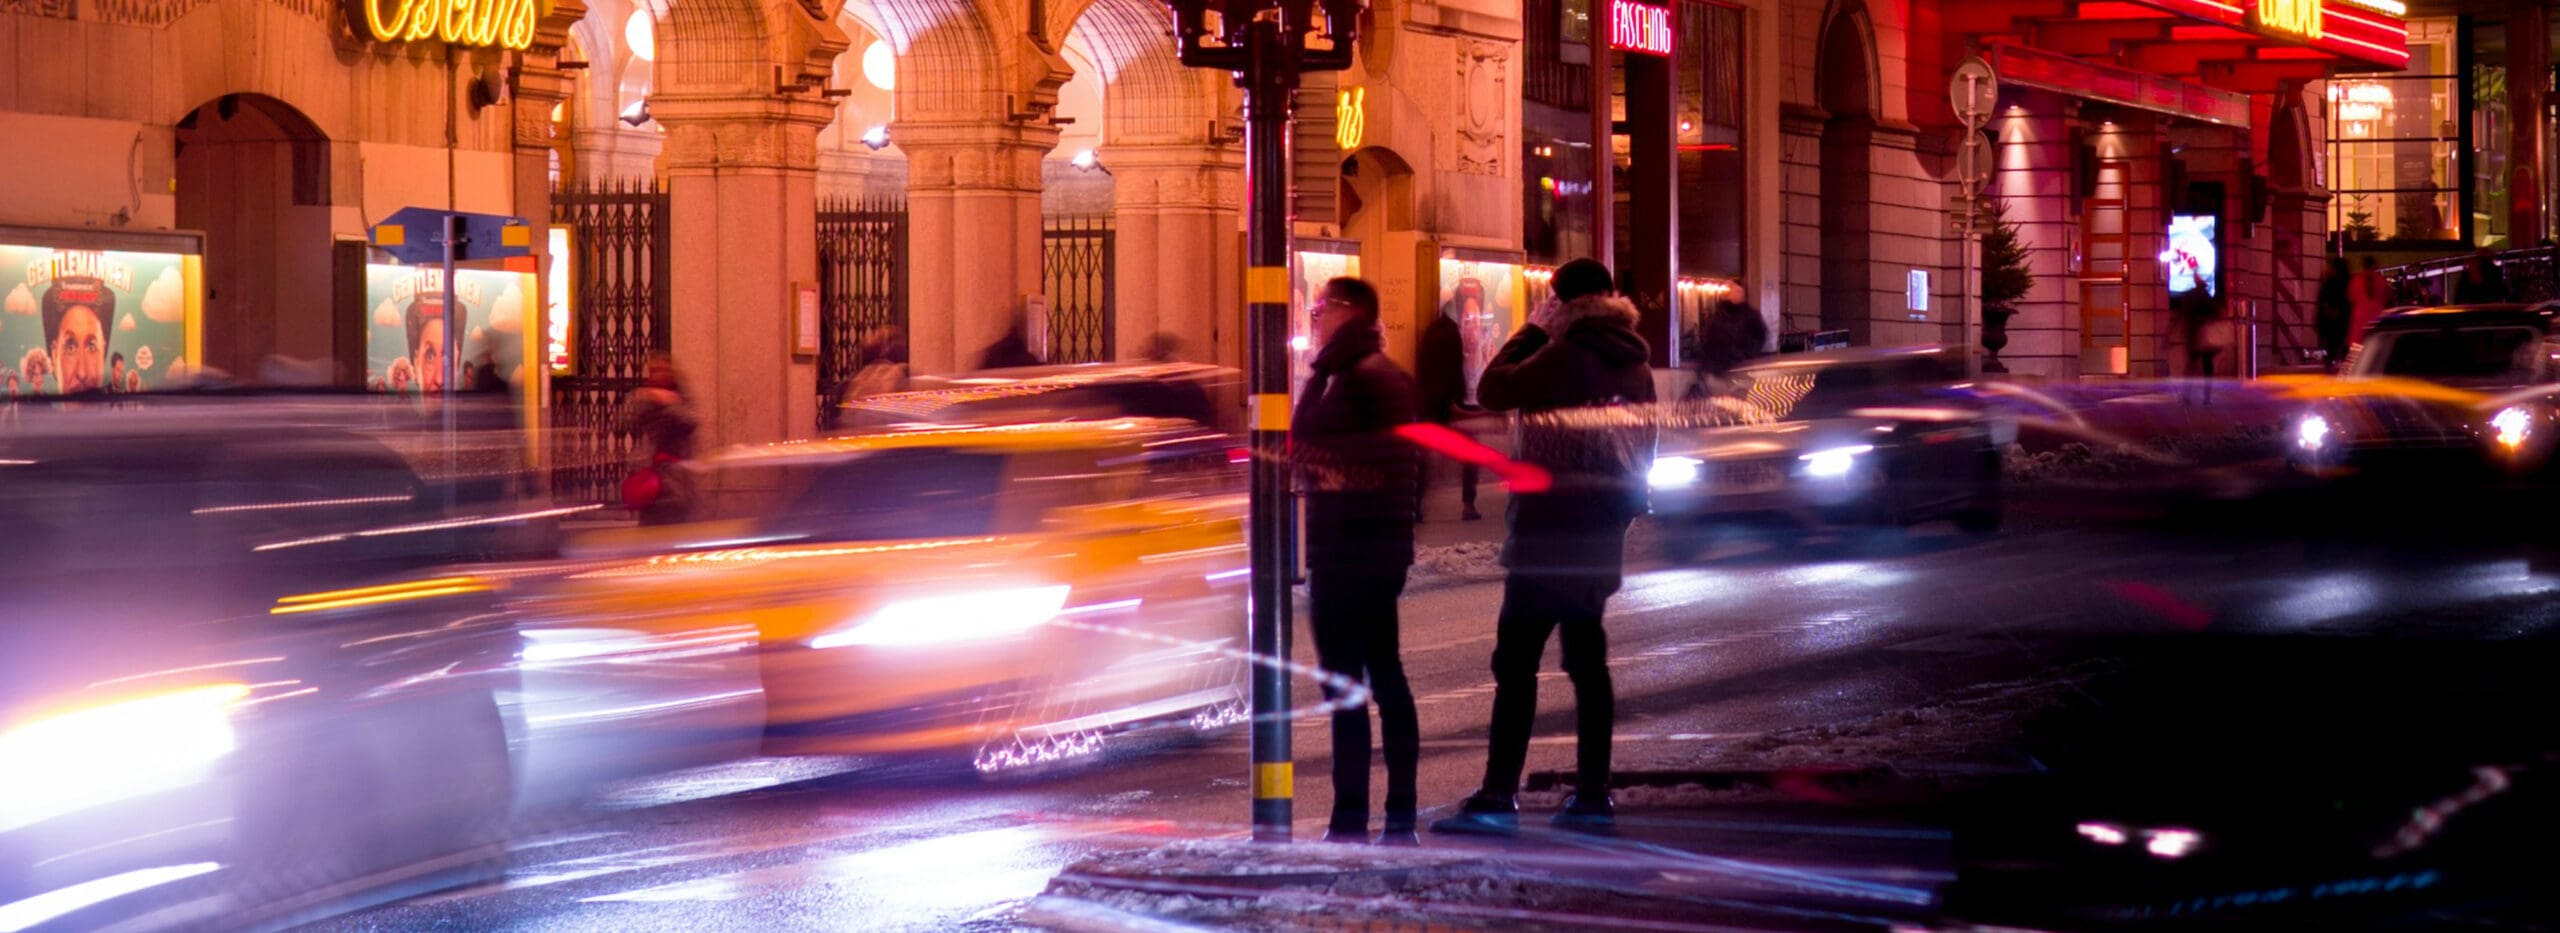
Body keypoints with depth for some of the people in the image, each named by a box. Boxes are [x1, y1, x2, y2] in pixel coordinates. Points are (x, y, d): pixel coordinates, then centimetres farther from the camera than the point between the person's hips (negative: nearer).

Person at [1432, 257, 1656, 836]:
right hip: (1603, 531, 8)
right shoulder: (1633, 363, 11)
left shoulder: (1565, 357, -15)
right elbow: (1640, 445, 16)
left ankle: (1499, 798, -12)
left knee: (1516, 660, -7)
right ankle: (1593, 794, 11)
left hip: (1551, 530, -8)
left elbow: (1493, 390, -10)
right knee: (1587, 658, 12)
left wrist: (1532, 331, -1)